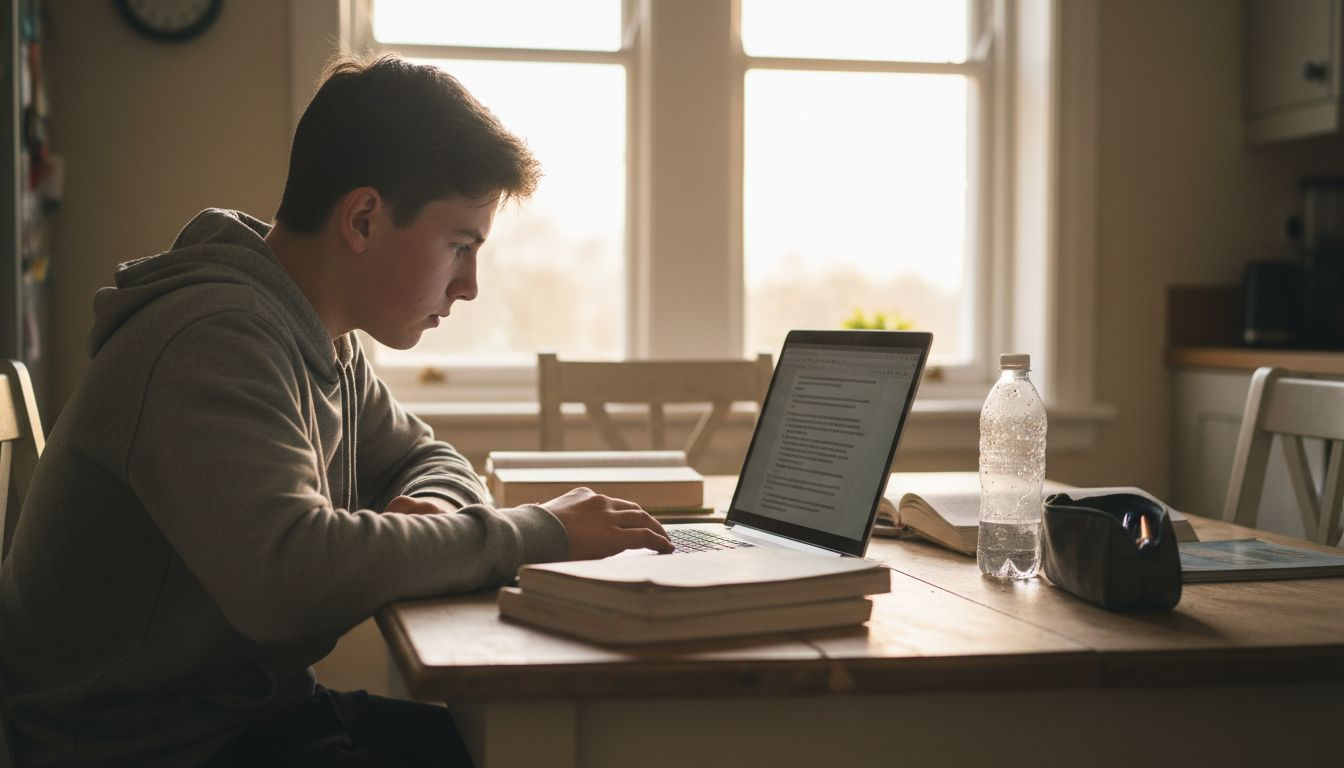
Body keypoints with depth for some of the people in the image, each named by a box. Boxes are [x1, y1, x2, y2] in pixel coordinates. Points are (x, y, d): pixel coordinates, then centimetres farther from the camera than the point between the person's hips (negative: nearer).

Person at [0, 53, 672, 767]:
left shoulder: (328, 346, 7)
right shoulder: (213, 341, -23)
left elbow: (425, 458, 21)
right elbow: (288, 577, -36)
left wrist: (430, 510, -5)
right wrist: (538, 532, -26)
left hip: (259, 707, 9)